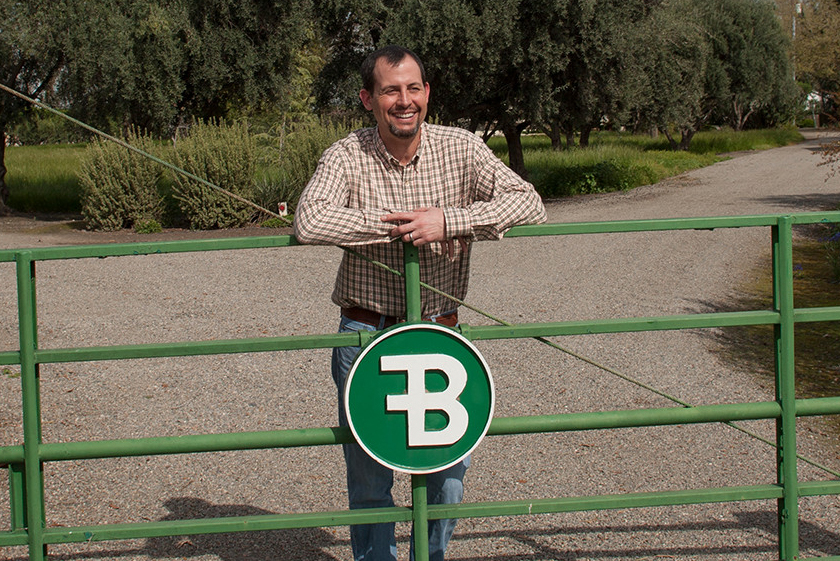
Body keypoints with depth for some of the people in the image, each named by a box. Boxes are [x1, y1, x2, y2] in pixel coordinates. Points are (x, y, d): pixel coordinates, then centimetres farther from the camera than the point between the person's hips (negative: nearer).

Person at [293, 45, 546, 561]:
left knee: (449, 465, 10)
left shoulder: (460, 149, -4)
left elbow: (529, 204, -13)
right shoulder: (347, 157, -9)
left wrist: (447, 222, -25)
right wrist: (402, 226, -23)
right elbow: (310, 223, -26)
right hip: (366, 334, -1)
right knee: (368, 470, 9)